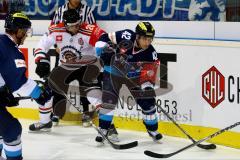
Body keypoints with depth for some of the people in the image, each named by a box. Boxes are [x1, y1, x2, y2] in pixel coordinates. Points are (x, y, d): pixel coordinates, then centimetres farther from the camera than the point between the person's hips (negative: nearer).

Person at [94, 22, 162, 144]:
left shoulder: (150, 53, -22)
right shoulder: (126, 37, -30)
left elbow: (148, 75, -20)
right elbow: (103, 38, -20)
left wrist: (147, 88, -34)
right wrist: (104, 49, -35)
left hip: (134, 75, 2)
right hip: (114, 70, -2)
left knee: (147, 100, -2)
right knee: (108, 100, -13)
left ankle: (152, 129, 19)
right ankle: (103, 129, 1)